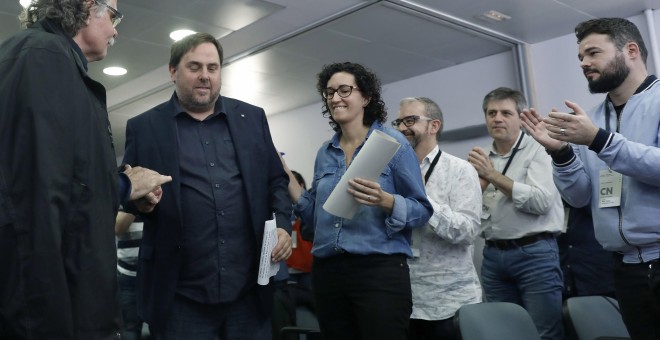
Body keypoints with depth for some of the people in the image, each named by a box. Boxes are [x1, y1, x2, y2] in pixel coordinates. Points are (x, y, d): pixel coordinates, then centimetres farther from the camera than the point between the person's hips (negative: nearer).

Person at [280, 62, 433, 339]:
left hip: (380, 270, -5)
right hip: (327, 272, 5)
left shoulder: (392, 142, -3)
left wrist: (385, 201, -24)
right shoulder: (325, 153, 11)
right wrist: (287, 179, 5)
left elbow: (422, 210, -5)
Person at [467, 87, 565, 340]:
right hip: (493, 255, 5)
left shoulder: (537, 150, -3)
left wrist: (493, 175, -14)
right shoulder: (482, 158, 12)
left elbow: (541, 201, -17)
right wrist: (481, 181, -6)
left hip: (534, 253, -5)